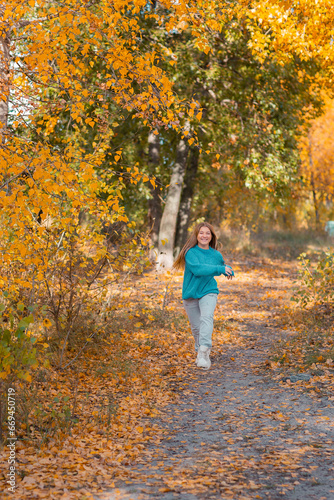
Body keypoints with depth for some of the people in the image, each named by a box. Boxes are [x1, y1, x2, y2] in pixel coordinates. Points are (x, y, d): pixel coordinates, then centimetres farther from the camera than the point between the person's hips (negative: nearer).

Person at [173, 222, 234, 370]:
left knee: (206, 318, -25)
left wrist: (229, 271, 7)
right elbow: (197, 269, -24)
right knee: (196, 326, 9)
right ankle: (200, 352, 34)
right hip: (190, 293, 0)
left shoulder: (216, 255, 6)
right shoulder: (191, 252, -7)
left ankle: (204, 353, -35)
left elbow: (221, 266, 29)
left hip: (208, 292, 1)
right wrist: (219, 269, -29)